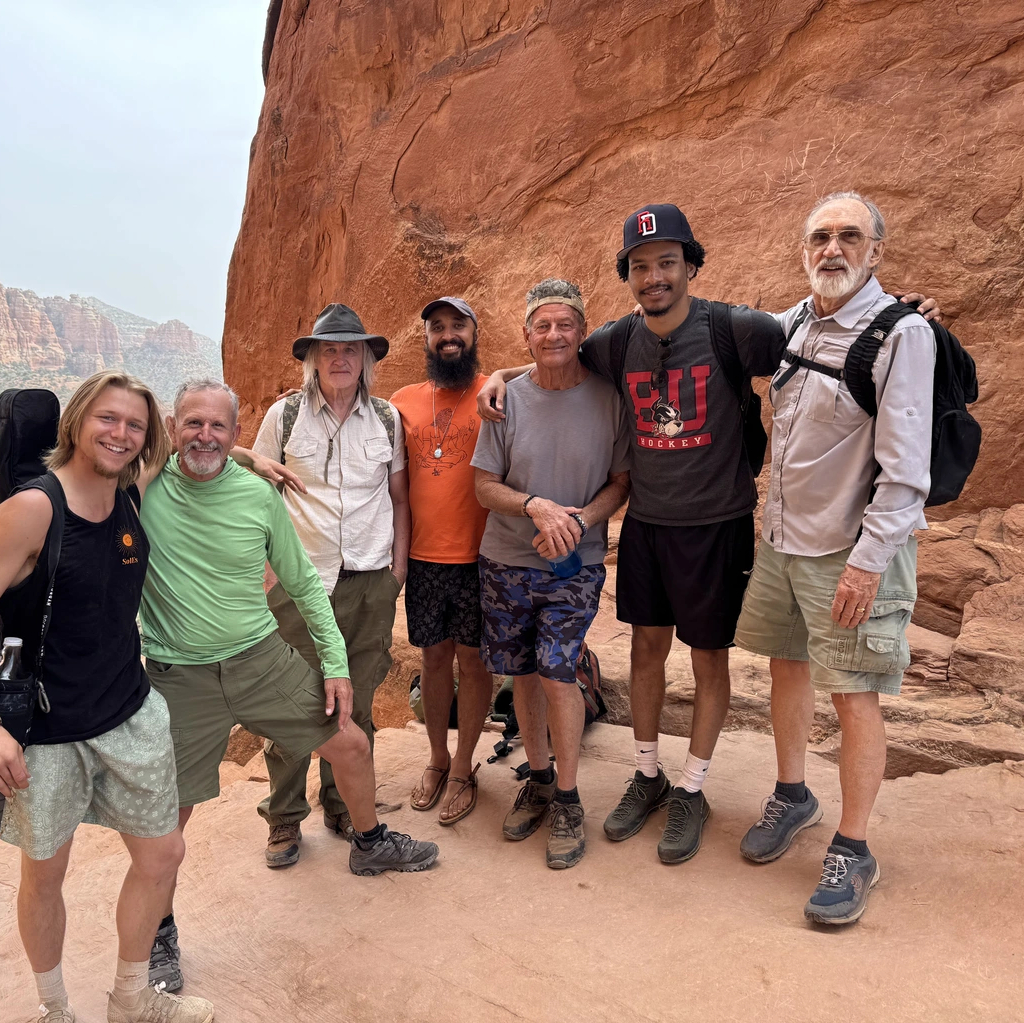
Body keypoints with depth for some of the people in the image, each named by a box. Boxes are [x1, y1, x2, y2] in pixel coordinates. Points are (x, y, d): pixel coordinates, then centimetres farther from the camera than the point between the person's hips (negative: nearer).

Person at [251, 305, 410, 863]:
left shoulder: (386, 418, 7)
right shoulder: (284, 415, 1)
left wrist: (398, 565, 7)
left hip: (370, 582, 2)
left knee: (356, 706, 11)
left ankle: (344, 807, 30)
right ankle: (285, 819, 22)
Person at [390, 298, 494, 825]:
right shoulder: (404, 401, 8)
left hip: (480, 557, -3)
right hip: (423, 558, 3)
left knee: (473, 661, 7)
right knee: (434, 657, 14)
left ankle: (462, 768, 24)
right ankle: (437, 759, 32)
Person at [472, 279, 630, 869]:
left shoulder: (609, 398, -5)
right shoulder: (508, 399, -3)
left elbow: (621, 482, 0)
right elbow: (485, 485, -1)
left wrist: (580, 518, -18)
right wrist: (535, 505, -19)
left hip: (575, 564, -2)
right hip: (507, 561, 2)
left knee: (556, 674, -8)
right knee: (524, 674, 12)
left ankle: (567, 801, 13)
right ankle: (539, 780, 33)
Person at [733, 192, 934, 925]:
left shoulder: (901, 333, -13)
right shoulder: (791, 325, 6)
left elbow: (905, 467, -18)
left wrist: (868, 560, -21)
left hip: (852, 551, -6)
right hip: (782, 537, 6)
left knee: (854, 696, 0)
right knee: (788, 667, 17)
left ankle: (853, 852, 17)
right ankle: (793, 797, 38)